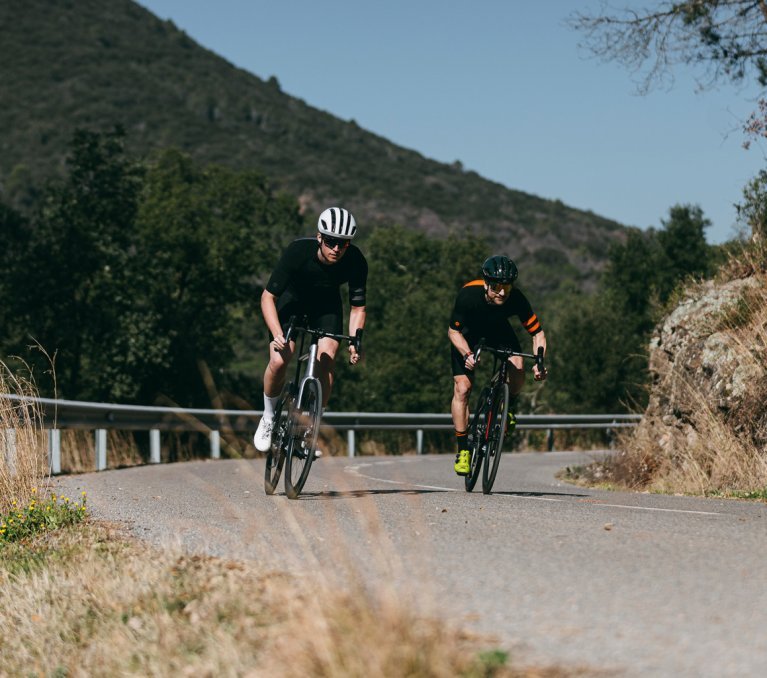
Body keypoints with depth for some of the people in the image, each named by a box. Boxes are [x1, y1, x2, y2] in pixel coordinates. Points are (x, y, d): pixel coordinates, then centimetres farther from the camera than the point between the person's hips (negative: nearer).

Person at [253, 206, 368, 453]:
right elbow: (267, 297, -30)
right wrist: (277, 334, -43)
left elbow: (357, 308, -18)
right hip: (292, 298, -2)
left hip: (326, 304, 2)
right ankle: (268, 418, 7)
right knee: (279, 360, -20)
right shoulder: (297, 252, -36)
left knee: (326, 362, -16)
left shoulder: (356, 261, -29)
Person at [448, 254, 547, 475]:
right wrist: (467, 354, -40)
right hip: (467, 330, -1)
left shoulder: (516, 299, -33)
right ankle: (462, 449, 0)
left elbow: (538, 333, -24)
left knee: (517, 367, -26)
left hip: (497, 327, 1)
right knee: (462, 388, -11)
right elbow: (453, 332, -23)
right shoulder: (468, 295, -37)